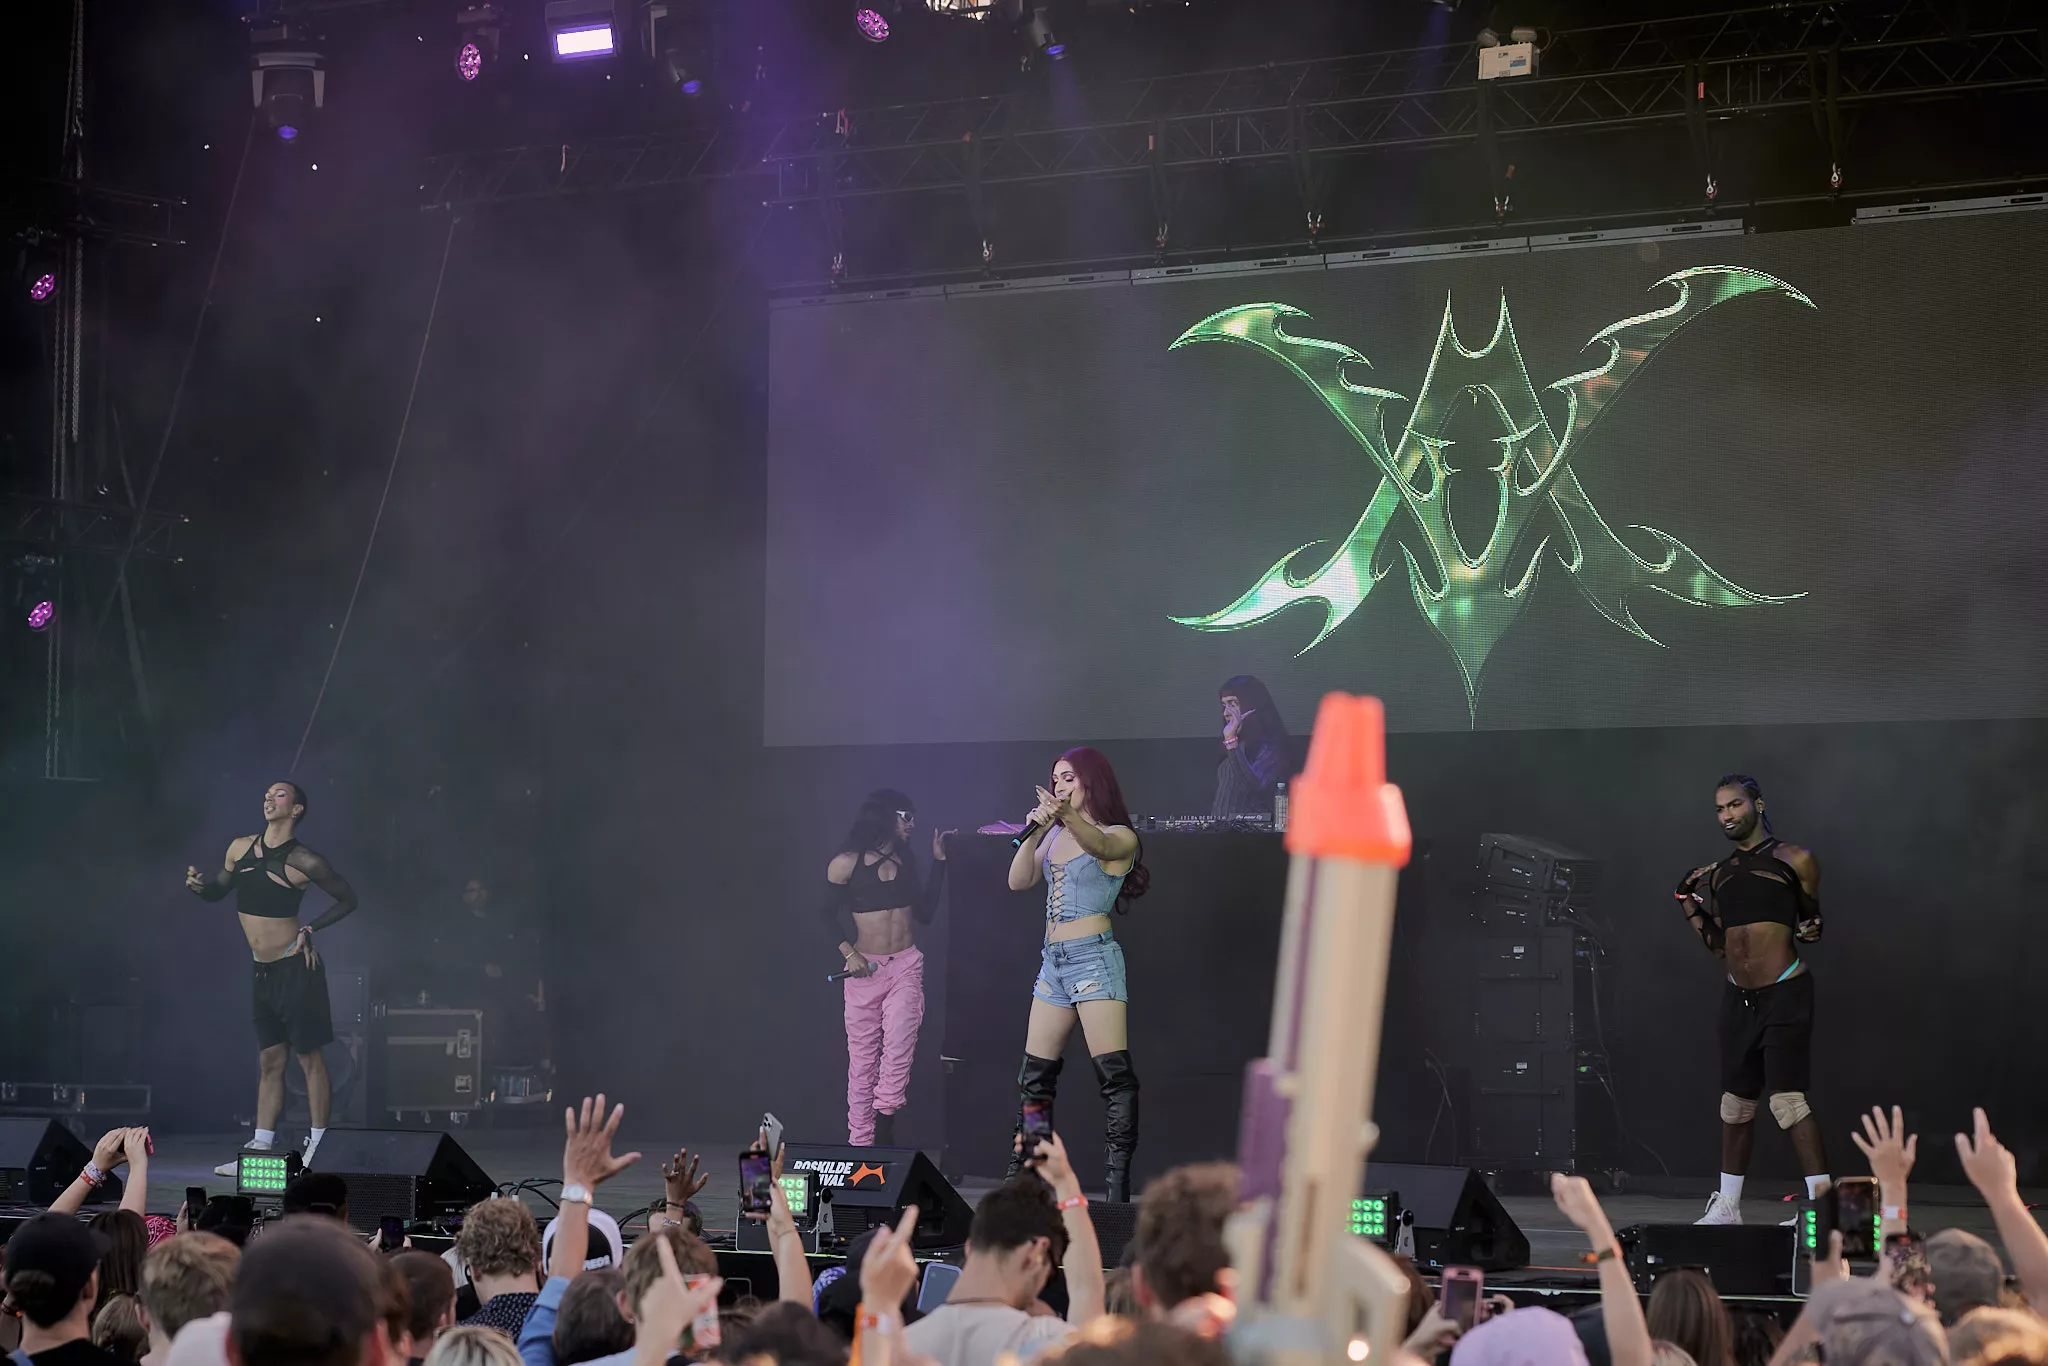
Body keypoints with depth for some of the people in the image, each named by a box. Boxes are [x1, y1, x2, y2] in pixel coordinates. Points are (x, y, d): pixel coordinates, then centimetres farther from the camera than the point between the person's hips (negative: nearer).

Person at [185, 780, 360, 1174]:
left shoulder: (303, 861, -11)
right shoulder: (240, 849, 5)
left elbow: (348, 899, -1)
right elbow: (218, 891, 19)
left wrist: (310, 929, -8)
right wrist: (198, 886, -3)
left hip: (296, 968, -6)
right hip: (262, 972, 6)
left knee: (309, 1057, -3)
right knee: (269, 1060, 10)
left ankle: (318, 1147, 0)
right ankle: (260, 1149, 11)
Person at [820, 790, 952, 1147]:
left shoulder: (906, 859, 10)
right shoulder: (846, 863, -3)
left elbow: (925, 913, 11)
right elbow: (828, 914, 3)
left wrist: (939, 863, 9)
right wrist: (847, 953, -10)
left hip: (906, 967, 2)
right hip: (865, 970, -2)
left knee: (898, 1050, -14)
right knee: (862, 1060, 1)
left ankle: (883, 1136, -13)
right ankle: (860, 1143, 5)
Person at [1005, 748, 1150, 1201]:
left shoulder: (1120, 836, -4)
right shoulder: (1055, 836, 15)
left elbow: (1097, 845, -27)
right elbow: (1019, 881, 7)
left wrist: (1067, 815, -48)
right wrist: (1034, 832, -9)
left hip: (1094, 958, -7)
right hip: (1053, 962, 7)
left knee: (1113, 1073, -14)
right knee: (1035, 1076, 10)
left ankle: (1118, 1178, -17)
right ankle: (1021, 1175, 17)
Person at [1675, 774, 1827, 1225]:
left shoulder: (1794, 861, -1)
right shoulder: (1718, 874, 13)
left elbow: (1811, 925, 10)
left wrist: (1809, 928, -10)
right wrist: (1690, 906, 10)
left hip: (1784, 995, -6)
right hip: (1738, 997, 6)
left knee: (1787, 1098, -16)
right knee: (1735, 1102, 12)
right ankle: (1727, 1206, 21)